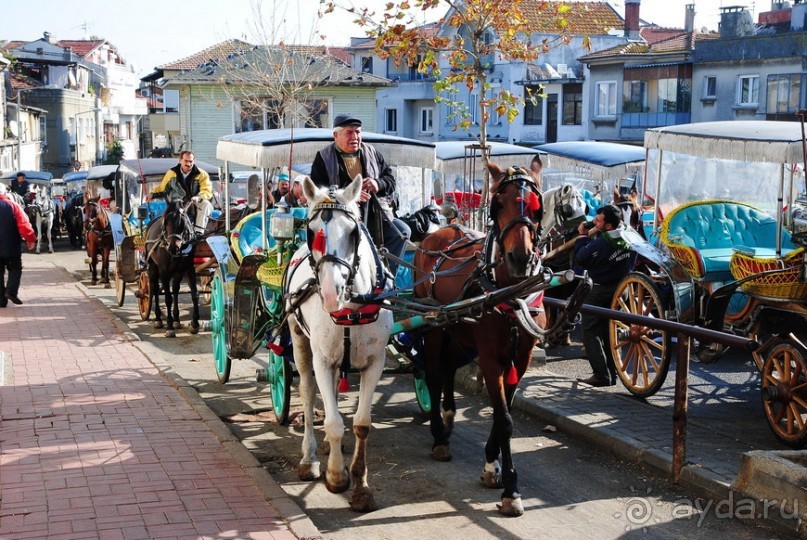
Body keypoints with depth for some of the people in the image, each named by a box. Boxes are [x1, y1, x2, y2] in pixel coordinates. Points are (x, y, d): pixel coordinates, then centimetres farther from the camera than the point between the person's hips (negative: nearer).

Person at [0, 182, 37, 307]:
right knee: (15, 269, 12)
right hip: (11, 247, -2)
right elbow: (24, 224, -12)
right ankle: (11, 291, -9)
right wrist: (30, 239, -5)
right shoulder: (13, 205, -6)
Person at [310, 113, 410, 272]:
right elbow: (317, 190, -6)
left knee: (402, 231, -16)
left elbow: (391, 178, 17)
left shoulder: (371, 153, 17)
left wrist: (378, 184, -9)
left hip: (375, 215, 4)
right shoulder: (323, 157, 5)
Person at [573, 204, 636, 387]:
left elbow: (581, 260, -16)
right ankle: (611, 374, 21)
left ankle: (601, 375, -5)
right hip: (621, 288, 8)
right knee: (609, 332, 18)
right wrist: (591, 234, 6)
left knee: (591, 332, 2)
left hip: (600, 292, -8)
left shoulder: (601, 243, -30)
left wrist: (582, 236, -4)